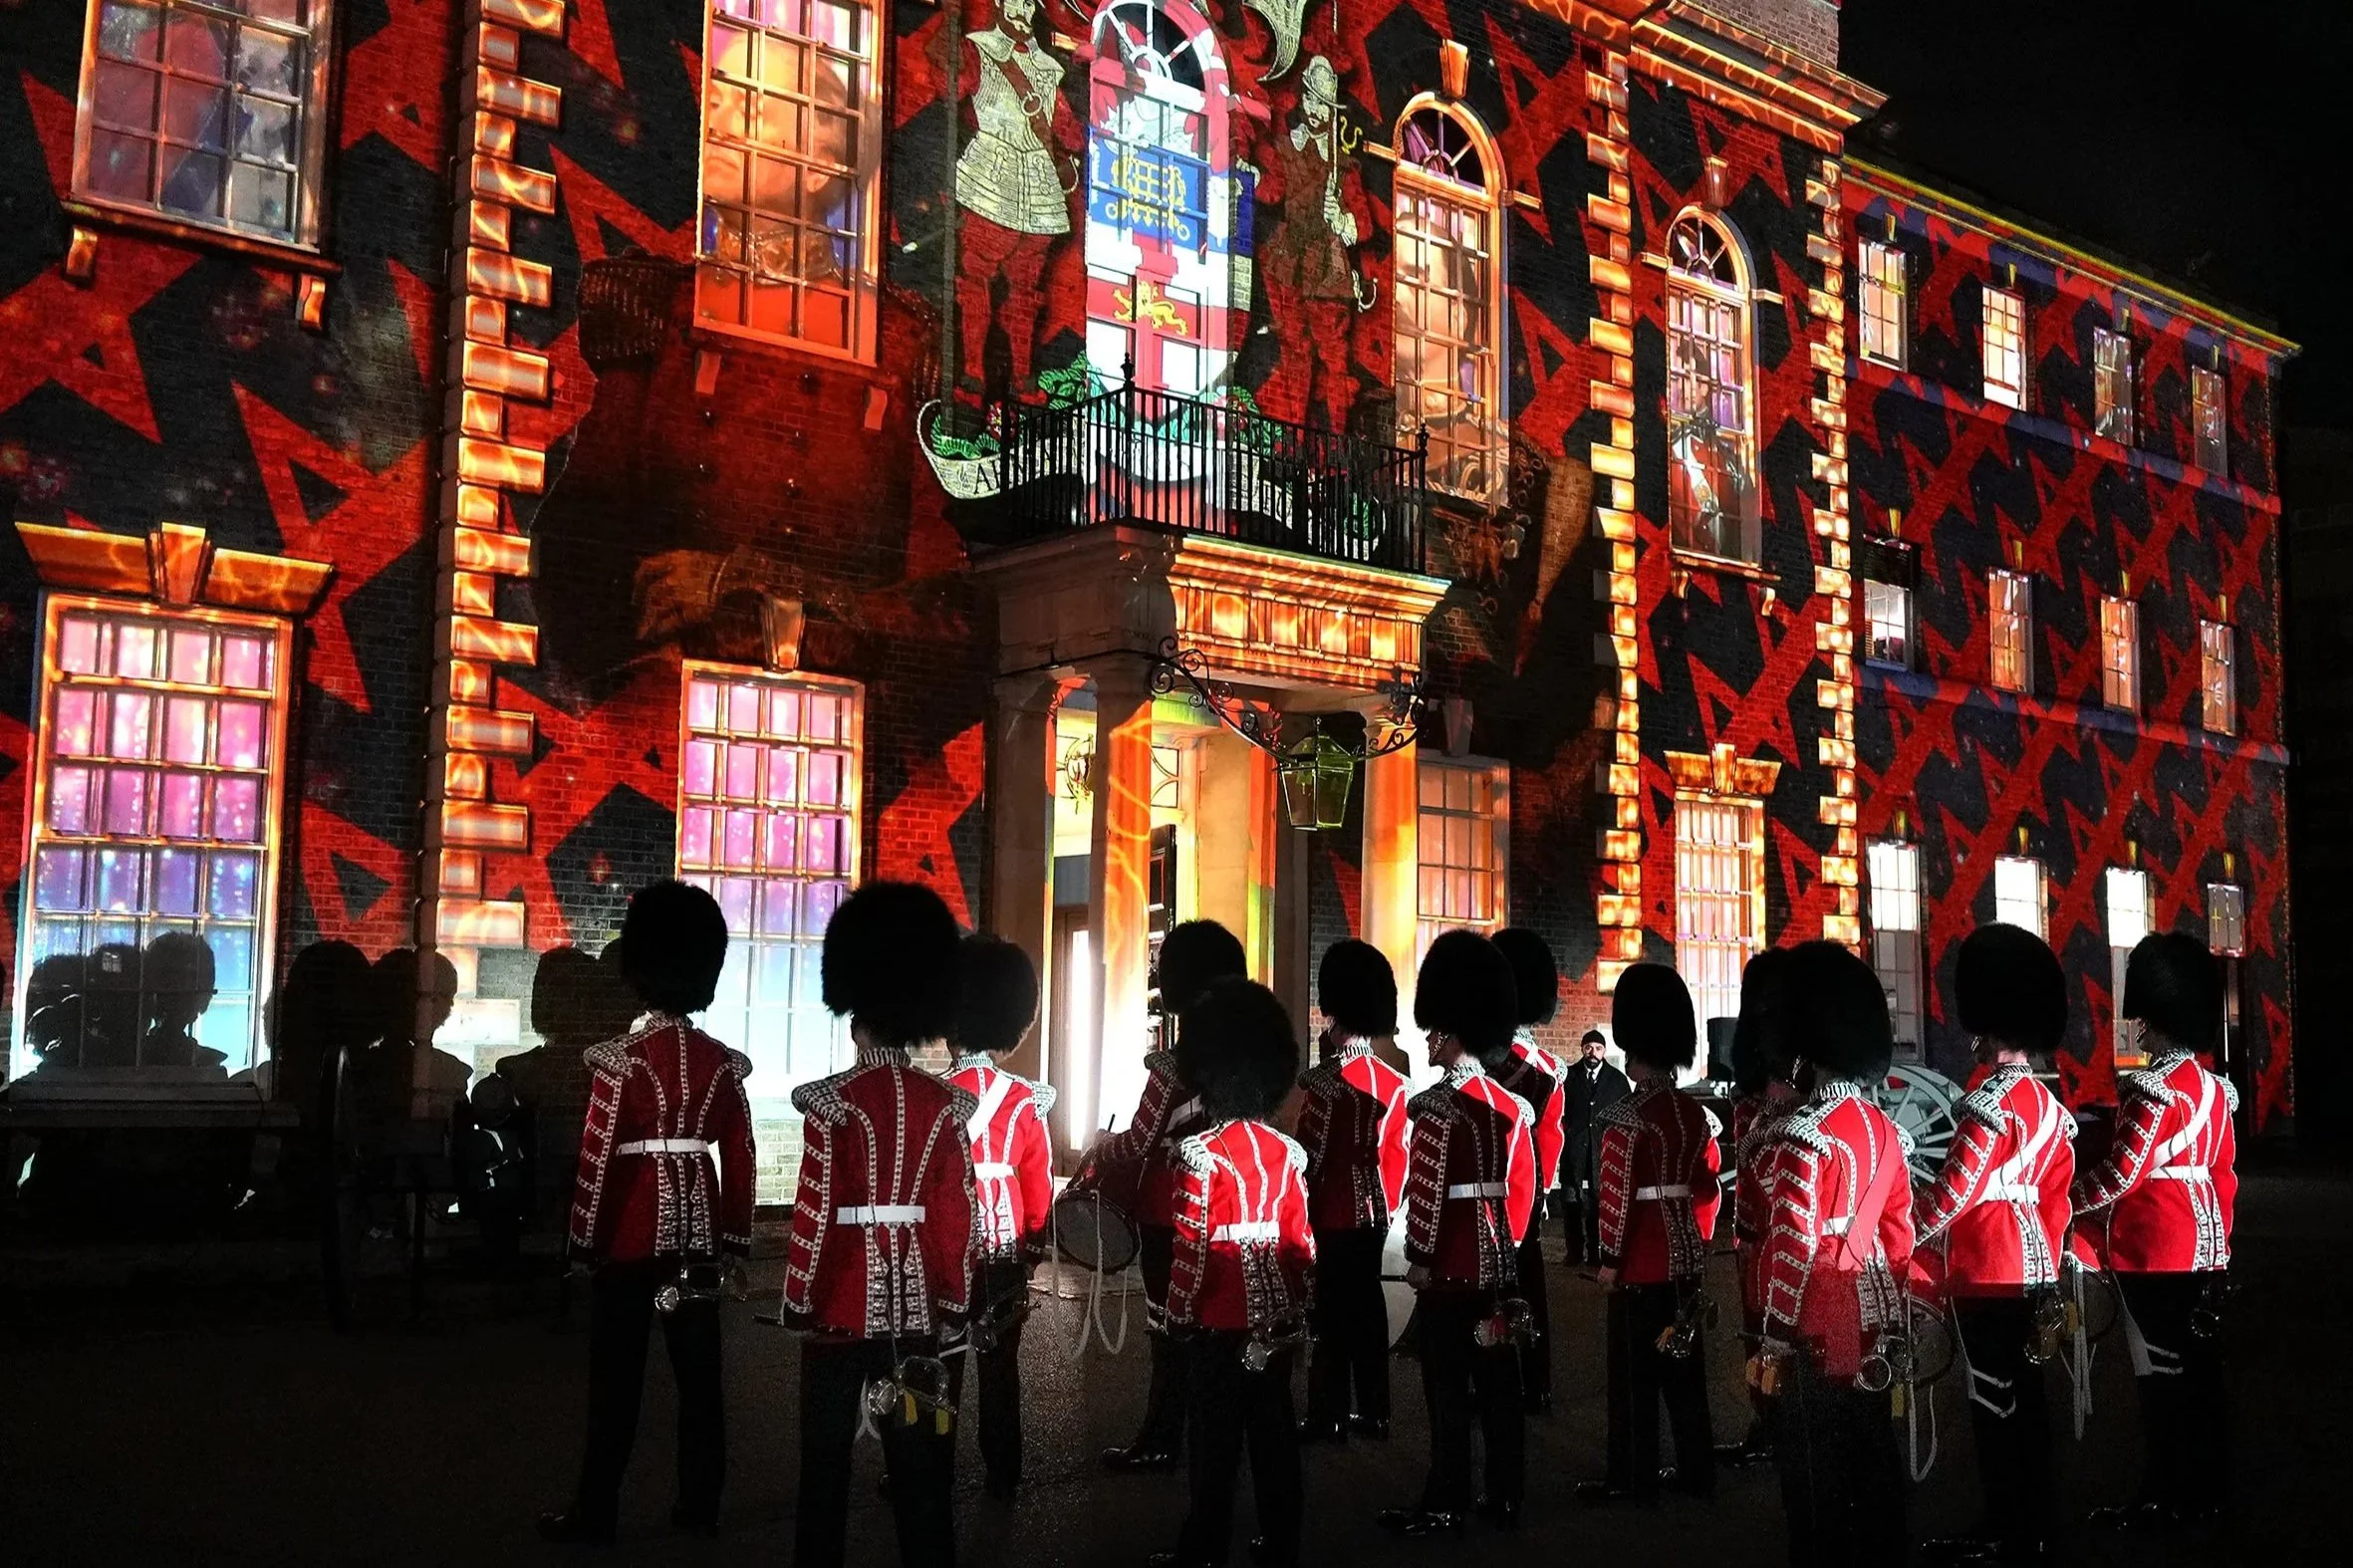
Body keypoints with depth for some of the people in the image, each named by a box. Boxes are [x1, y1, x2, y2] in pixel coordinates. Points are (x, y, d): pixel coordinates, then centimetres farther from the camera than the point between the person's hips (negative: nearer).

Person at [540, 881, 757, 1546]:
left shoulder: (623, 1057, -11)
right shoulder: (724, 1062, 3)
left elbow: (599, 1155, -11)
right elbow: (740, 1157, 5)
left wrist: (584, 1240, -3)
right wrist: (735, 1238, 12)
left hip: (634, 1234, -4)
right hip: (699, 1231, 4)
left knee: (618, 1378, 4)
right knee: (699, 1375, 10)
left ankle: (595, 1513, 10)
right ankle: (700, 1507, 17)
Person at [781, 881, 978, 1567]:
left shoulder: (831, 1102, -12)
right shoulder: (946, 1105, -1)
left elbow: (814, 1212, -12)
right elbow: (956, 1214, 1)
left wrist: (798, 1300, -2)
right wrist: (954, 1301, 11)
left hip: (844, 1302, -3)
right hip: (916, 1301, 3)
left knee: (827, 1458, 10)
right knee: (920, 1464, 10)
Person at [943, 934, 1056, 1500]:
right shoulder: (1027, 1101, -5)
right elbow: (1040, 1188, 1)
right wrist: (1031, 1250, 15)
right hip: (1005, 1254, 2)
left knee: (941, 1364, 8)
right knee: (1001, 1367, 11)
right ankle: (1002, 1475, 18)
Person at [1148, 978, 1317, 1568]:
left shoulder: (1199, 1153, -15)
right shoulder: (1288, 1152, 1)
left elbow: (1192, 1247, -14)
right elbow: (1301, 1241, 6)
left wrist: (1180, 1314, -3)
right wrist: (1297, 1309, 15)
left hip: (1220, 1321, -5)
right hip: (1275, 1320, 5)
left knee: (1215, 1439, 4)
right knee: (1273, 1434, 13)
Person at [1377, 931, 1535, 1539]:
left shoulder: (1439, 1106, -17)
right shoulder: (1509, 1104, 7)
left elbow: (1428, 1189, -18)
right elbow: (1522, 1185, 13)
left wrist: (1419, 1259, -9)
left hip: (1450, 1267, -8)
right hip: (1497, 1263, 8)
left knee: (1450, 1388, -1)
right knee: (1498, 1382, 12)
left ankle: (1446, 1506, 6)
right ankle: (1506, 1497, 20)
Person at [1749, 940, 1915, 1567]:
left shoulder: (1803, 1134, -19)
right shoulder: (1884, 1127, 6)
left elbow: (1794, 1252, -20)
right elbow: (1899, 1229, 13)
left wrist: (1773, 1345, -14)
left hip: (1817, 1335, -8)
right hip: (1872, 1327, 8)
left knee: (1817, 1480, 3)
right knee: (1874, 1463, 16)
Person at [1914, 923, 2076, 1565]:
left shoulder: (1992, 1102, -18)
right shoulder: (2048, 1104, 11)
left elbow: (1954, 1192, -18)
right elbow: (2055, 1198, 16)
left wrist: (1900, 1237, -7)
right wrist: (2045, 1265, 22)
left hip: (1988, 1275, -9)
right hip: (2031, 1270, 9)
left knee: (1996, 1404, -2)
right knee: (2022, 1398, 15)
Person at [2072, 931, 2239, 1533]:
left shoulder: (2154, 1089, -18)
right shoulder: (2213, 1086, 10)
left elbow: (2120, 1173, -20)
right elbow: (2223, 1173, 15)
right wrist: (2216, 1240, 23)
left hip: (2155, 1255, -9)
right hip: (2204, 1251, 9)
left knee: (2161, 1373, -1)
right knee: (2201, 1370, 13)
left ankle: (2165, 1498, 5)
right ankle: (2208, 1492, 20)